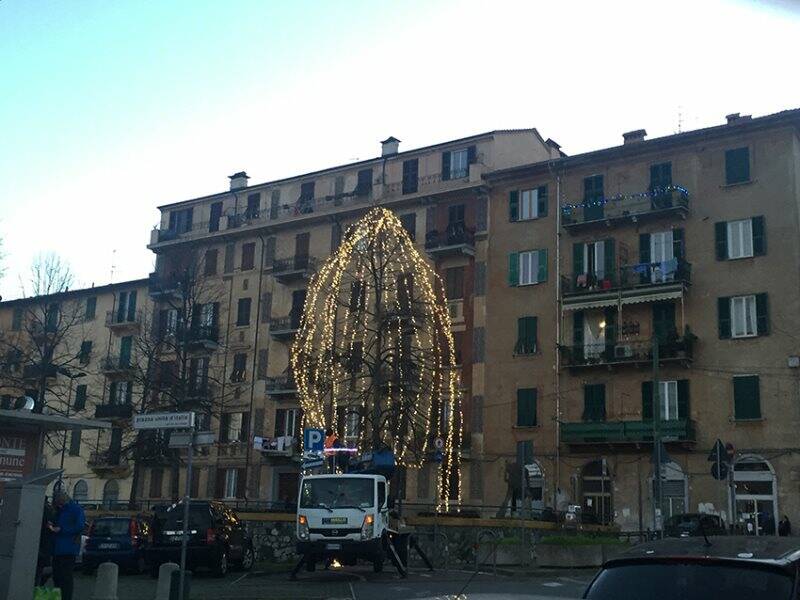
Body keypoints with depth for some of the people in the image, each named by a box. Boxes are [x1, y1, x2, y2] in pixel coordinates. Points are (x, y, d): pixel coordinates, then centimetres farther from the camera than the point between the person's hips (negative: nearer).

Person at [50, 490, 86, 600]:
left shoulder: (76, 509, -7)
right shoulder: (59, 511, 18)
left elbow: (79, 527, -17)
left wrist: (61, 529, -17)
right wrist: (53, 526, 7)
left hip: (68, 550, -8)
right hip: (57, 549, 8)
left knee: (66, 577, -6)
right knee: (57, 576, 12)